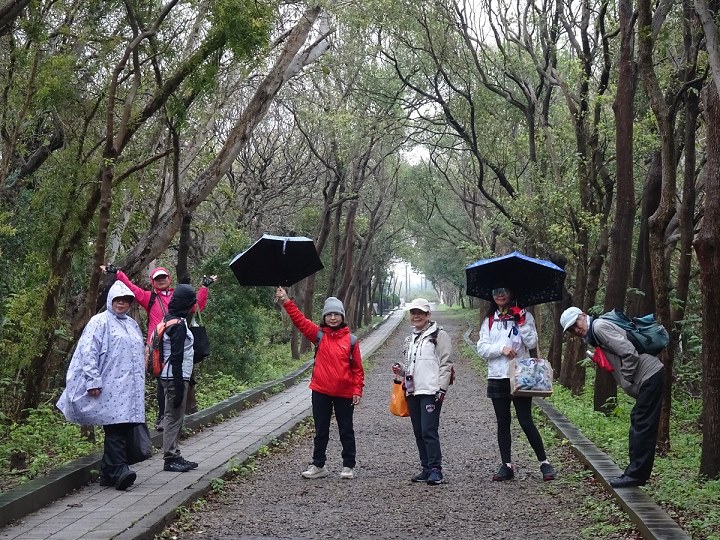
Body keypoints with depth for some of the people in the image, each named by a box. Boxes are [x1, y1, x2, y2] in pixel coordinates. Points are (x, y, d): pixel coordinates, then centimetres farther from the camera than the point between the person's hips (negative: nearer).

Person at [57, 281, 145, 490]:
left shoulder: (133, 325, 21)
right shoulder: (100, 322, -1)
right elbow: (89, 353, -9)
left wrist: (139, 382, 24)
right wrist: (93, 381, -17)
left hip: (129, 387, 7)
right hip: (109, 387, -7)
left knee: (122, 429, 5)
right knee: (116, 428, -15)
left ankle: (108, 473, 10)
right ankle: (119, 470, -21)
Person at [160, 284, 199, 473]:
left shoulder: (170, 320, 15)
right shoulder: (178, 325, -16)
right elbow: (176, 357, -20)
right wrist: (179, 385, -21)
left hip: (171, 377, 10)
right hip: (175, 377, -10)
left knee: (175, 417, 14)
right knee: (174, 417, -5)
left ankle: (175, 456, 21)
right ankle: (170, 459, 0)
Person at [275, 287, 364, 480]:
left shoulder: (350, 340, -2)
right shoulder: (319, 335, 1)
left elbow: (357, 367, 0)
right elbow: (300, 320, -9)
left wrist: (358, 390, -5)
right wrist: (286, 302, -19)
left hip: (344, 393, -1)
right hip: (321, 391, 1)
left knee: (346, 431, 9)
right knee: (321, 431, 11)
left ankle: (349, 466, 20)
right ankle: (318, 465, 21)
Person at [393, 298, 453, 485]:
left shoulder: (438, 335, -2)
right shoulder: (410, 339, 21)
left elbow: (445, 364, -7)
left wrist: (442, 389, -14)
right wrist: (401, 370, 9)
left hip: (431, 392, -8)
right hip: (413, 391, 8)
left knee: (429, 431, -13)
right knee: (418, 432, 9)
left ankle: (435, 470, -9)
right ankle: (426, 468, 16)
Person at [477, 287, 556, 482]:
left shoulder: (523, 316, 3)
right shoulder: (489, 320, 10)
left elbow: (532, 343, -6)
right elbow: (481, 348, 2)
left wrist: (521, 323, -15)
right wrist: (501, 348, -13)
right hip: (497, 378, 3)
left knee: (526, 421, -5)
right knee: (502, 423, 7)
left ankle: (544, 462, 5)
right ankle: (507, 466, 13)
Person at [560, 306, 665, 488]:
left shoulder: (599, 326, -14)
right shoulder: (592, 336, 17)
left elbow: (629, 352, -20)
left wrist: (627, 379, -12)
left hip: (650, 375, -11)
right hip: (647, 378, 11)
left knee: (642, 426, -7)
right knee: (638, 424, 13)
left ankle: (635, 474, -4)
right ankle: (635, 472, 19)